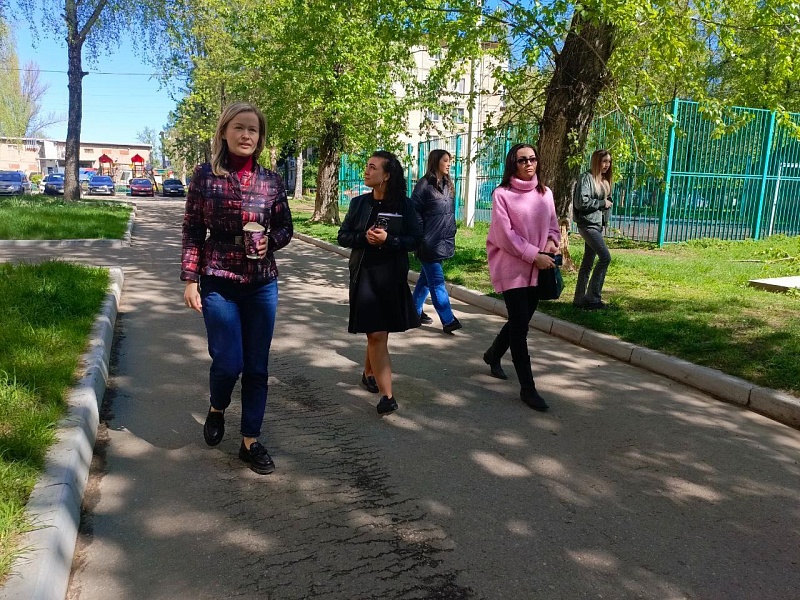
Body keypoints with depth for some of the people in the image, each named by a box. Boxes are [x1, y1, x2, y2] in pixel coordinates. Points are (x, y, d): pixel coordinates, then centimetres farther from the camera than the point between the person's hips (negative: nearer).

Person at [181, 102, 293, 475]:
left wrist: (269, 240, -11)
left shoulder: (270, 181, 2)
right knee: (228, 362, -5)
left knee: (256, 367, 6)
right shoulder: (205, 175, -2)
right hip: (218, 283, -2)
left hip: (262, 285, 2)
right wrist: (190, 280, -6)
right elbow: (192, 232, -1)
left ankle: (250, 441, 22)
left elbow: (286, 228, 10)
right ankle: (216, 409, 31)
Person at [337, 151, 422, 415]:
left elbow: (415, 240, -3)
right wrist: (364, 237, -13)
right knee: (376, 334, -7)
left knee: (379, 332, 14)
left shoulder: (403, 204, -1)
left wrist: (388, 239, -18)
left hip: (393, 276, 0)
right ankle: (387, 395, -6)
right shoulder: (359, 203, 5)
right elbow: (343, 236, 6)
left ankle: (368, 373, 41)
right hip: (364, 275, 0)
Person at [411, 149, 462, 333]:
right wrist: (421, 237, -12)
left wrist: (451, 234, 16)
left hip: (443, 241, 8)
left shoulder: (448, 185, 13)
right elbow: (415, 211, -10)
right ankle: (448, 320, -7)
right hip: (429, 242, -7)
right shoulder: (424, 184, -9)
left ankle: (415, 311, 28)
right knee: (437, 281, -6)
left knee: (427, 277, 15)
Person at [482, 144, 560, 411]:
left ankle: (493, 355, 45)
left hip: (537, 269, 6)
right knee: (520, 324, -5)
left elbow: (553, 226, 15)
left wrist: (551, 243, -7)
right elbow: (505, 235, -14)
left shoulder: (545, 193, 6)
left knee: (521, 320, 17)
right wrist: (534, 255, -16)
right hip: (512, 268, -6)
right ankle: (527, 388, 3)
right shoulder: (502, 193, -9)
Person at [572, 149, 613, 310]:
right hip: (588, 223, -9)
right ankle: (592, 298, -9)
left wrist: (607, 204, 4)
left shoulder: (604, 180, 16)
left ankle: (580, 299, 13)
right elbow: (581, 202, -20)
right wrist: (602, 203, -11)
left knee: (588, 262, 9)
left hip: (598, 225, 9)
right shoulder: (587, 178, -10)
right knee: (605, 257, -16)